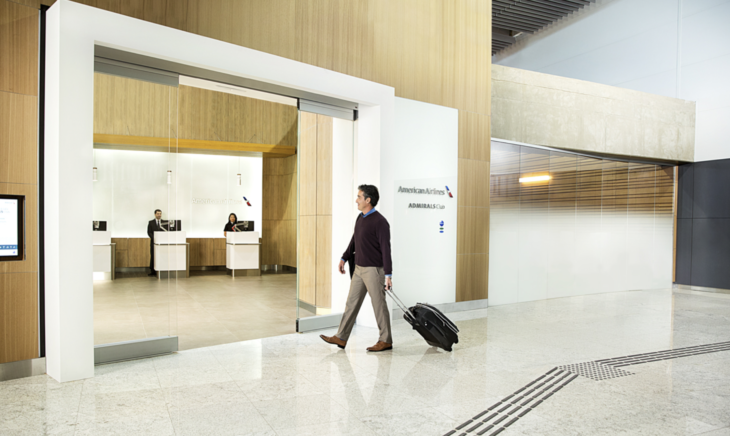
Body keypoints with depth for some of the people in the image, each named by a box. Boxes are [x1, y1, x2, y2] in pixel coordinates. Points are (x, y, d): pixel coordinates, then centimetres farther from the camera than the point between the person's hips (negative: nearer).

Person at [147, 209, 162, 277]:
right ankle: (153, 271, 4)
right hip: (154, 242, 0)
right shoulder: (151, 222, 9)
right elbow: (149, 232, 3)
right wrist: (154, 238, -12)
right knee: (153, 256, -1)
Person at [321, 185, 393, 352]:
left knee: (379, 305, 1)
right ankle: (341, 338, 17)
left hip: (373, 270, -8)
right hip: (359, 269, 9)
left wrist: (388, 274, -21)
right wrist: (344, 258, 19)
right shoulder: (360, 218, 10)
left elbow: (386, 249, -19)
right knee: (352, 302, 10)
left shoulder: (380, 222, -16)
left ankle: (386, 341, 14)